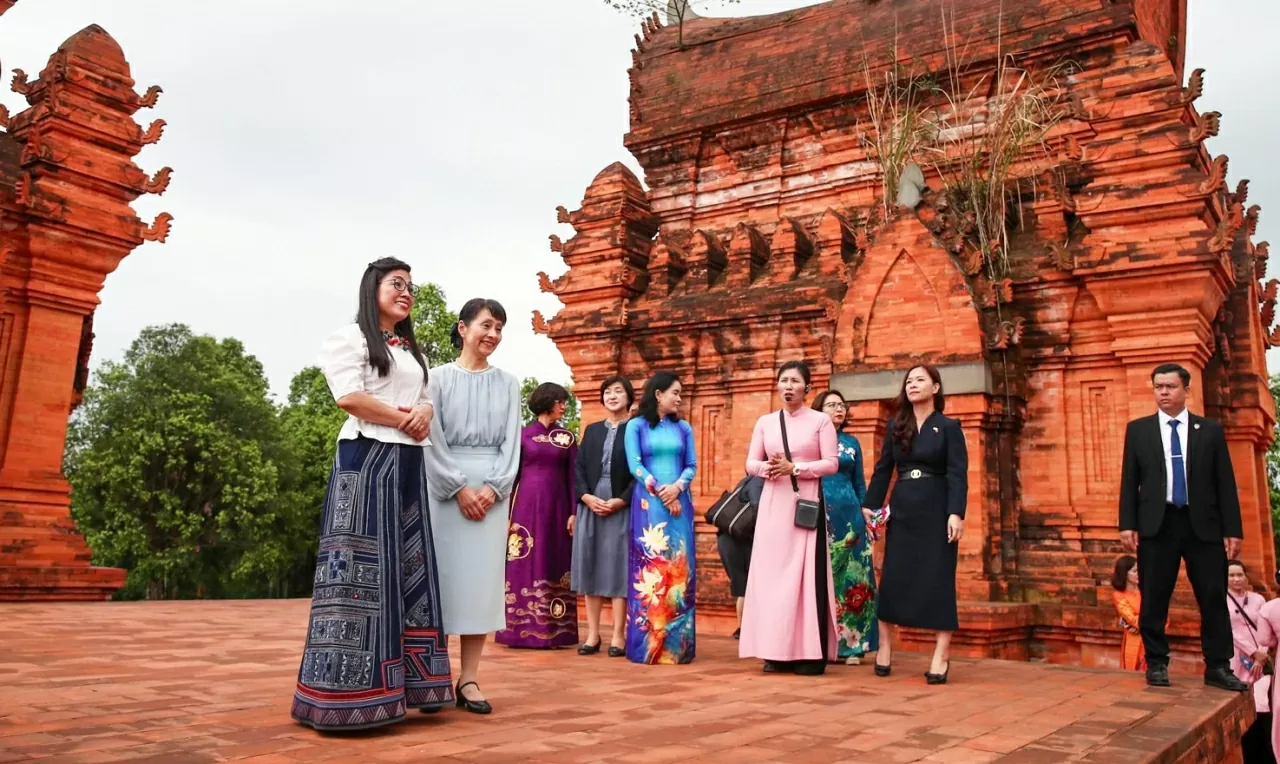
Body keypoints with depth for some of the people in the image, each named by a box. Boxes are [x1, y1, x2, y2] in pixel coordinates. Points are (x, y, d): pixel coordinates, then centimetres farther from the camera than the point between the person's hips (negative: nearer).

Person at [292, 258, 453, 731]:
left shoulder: (412, 351, 25)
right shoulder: (349, 337, 1)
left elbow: (427, 401, 19)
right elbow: (349, 396, -13)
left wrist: (425, 416, -4)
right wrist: (403, 419, -8)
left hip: (408, 464, 8)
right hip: (367, 459, -8)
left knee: (406, 568, 4)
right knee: (362, 567, -10)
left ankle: (404, 681, 7)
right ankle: (350, 695, -7)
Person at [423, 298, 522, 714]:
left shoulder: (507, 383, 10)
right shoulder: (439, 378, 3)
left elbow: (512, 442, 5)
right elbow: (432, 439, -4)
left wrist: (492, 488, -9)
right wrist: (459, 487, -12)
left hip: (492, 489, 2)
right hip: (446, 487, -2)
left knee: (482, 578, 0)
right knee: (443, 573, -2)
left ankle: (469, 677, 5)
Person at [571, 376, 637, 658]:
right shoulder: (592, 430, 15)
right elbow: (578, 468, 8)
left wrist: (620, 501, -15)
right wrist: (587, 497, -7)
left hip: (622, 508, -4)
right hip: (590, 506, 4)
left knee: (619, 568, -2)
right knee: (590, 567, 4)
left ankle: (618, 636, 3)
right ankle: (593, 634, 10)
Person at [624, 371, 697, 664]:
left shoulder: (684, 428, 13)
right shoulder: (636, 426, 4)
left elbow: (692, 465, 8)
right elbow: (635, 466, -4)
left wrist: (677, 487, -11)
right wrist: (659, 491, -13)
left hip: (679, 502, 3)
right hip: (648, 503, -3)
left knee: (679, 568, 1)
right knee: (649, 569, -3)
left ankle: (676, 644, 6)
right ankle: (647, 642, 3)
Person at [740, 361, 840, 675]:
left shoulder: (820, 421, 2)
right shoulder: (765, 422, 11)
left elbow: (831, 463, -5)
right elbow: (750, 463, 9)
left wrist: (794, 468, -16)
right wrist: (767, 467, -13)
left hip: (807, 503, -3)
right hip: (773, 504, 3)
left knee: (807, 574, -6)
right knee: (772, 572, 0)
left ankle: (810, 653, -1)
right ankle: (778, 651, 6)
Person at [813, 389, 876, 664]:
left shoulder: (852, 443, 13)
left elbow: (860, 484, 15)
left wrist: (867, 517, 8)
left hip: (849, 514, 3)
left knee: (851, 577, 1)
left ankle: (850, 643, 7)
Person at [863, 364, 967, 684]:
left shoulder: (949, 427, 0)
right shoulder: (896, 426, 10)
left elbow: (958, 474, -8)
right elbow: (883, 468, 10)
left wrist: (956, 513, -19)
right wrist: (870, 504, 3)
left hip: (936, 511, -3)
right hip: (901, 510, 4)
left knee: (938, 578, -2)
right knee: (892, 577, 2)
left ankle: (941, 656, 2)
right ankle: (885, 646, 12)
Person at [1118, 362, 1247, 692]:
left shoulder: (1210, 430, 8)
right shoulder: (1138, 429, 8)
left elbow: (1225, 483, 6)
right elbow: (1129, 480, 5)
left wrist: (1233, 529, 0)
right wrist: (1127, 524, -4)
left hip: (1203, 525, 1)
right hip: (1156, 525, 0)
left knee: (1214, 599, 3)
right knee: (1154, 600, 2)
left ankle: (1218, 667, 13)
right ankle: (1157, 664, 12)